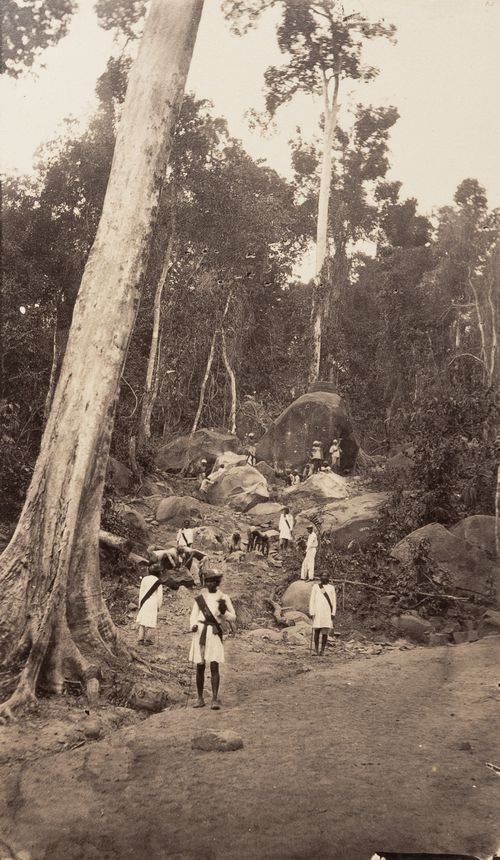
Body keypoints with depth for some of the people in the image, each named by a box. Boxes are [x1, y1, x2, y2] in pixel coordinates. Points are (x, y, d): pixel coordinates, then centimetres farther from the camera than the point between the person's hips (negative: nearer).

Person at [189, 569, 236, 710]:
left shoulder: (224, 598, 5)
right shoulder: (200, 598, 9)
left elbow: (233, 617, 8)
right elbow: (193, 616, 9)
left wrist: (223, 612, -12)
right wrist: (193, 626, -12)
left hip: (214, 633, -2)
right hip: (200, 633, 2)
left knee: (214, 666, -11)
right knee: (200, 667, 4)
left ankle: (215, 699, -11)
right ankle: (200, 699, 14)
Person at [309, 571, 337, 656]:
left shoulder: (331, 587, 7)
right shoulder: (315, 586, 3)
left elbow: (334, 601, 7)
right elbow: (312, 600, 2)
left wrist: (333, 613, -2)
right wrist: (311, 612, -5)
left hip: (328, 612, 1)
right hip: (317, 612, -1)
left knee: (325, 632, -5)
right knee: (317, 630, -1)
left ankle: (322, 649, 1)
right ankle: (316, 648, 13)